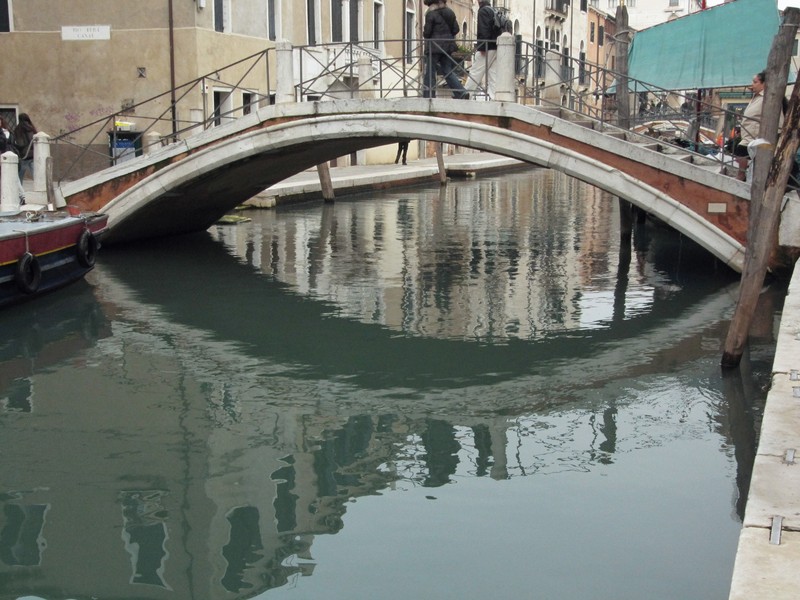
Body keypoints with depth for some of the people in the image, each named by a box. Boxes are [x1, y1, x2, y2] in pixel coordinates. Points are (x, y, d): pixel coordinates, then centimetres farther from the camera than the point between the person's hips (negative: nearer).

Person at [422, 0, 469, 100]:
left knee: (430, 73, 1)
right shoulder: (450, 12, 9)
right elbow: (455, 29, 8)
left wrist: (423, 32, 11)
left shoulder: (430, 14, -10)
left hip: (434, 46, -6)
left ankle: (428, 96, 1)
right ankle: (461, 93, -1)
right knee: (448, 71, 10)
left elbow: (427, 33, -11)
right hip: (448, 46, 6)